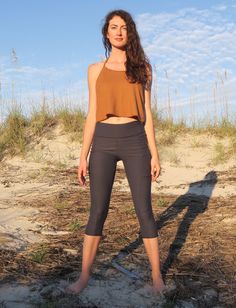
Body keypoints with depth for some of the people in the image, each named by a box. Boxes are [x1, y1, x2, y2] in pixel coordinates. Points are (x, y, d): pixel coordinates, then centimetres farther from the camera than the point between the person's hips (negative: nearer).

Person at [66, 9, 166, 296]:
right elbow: (92, 115, 7)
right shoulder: (95, 69, 9)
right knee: (97, 211, 3)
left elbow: (146, 113, 6)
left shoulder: (142, 67, 8)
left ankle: (157, 276, 14)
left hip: (134, 140, 0)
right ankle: (84, 276, 17)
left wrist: (154, 153, 0)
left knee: (144, 209, 1)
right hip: (104, 142, 1)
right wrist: (83, 156, 1)